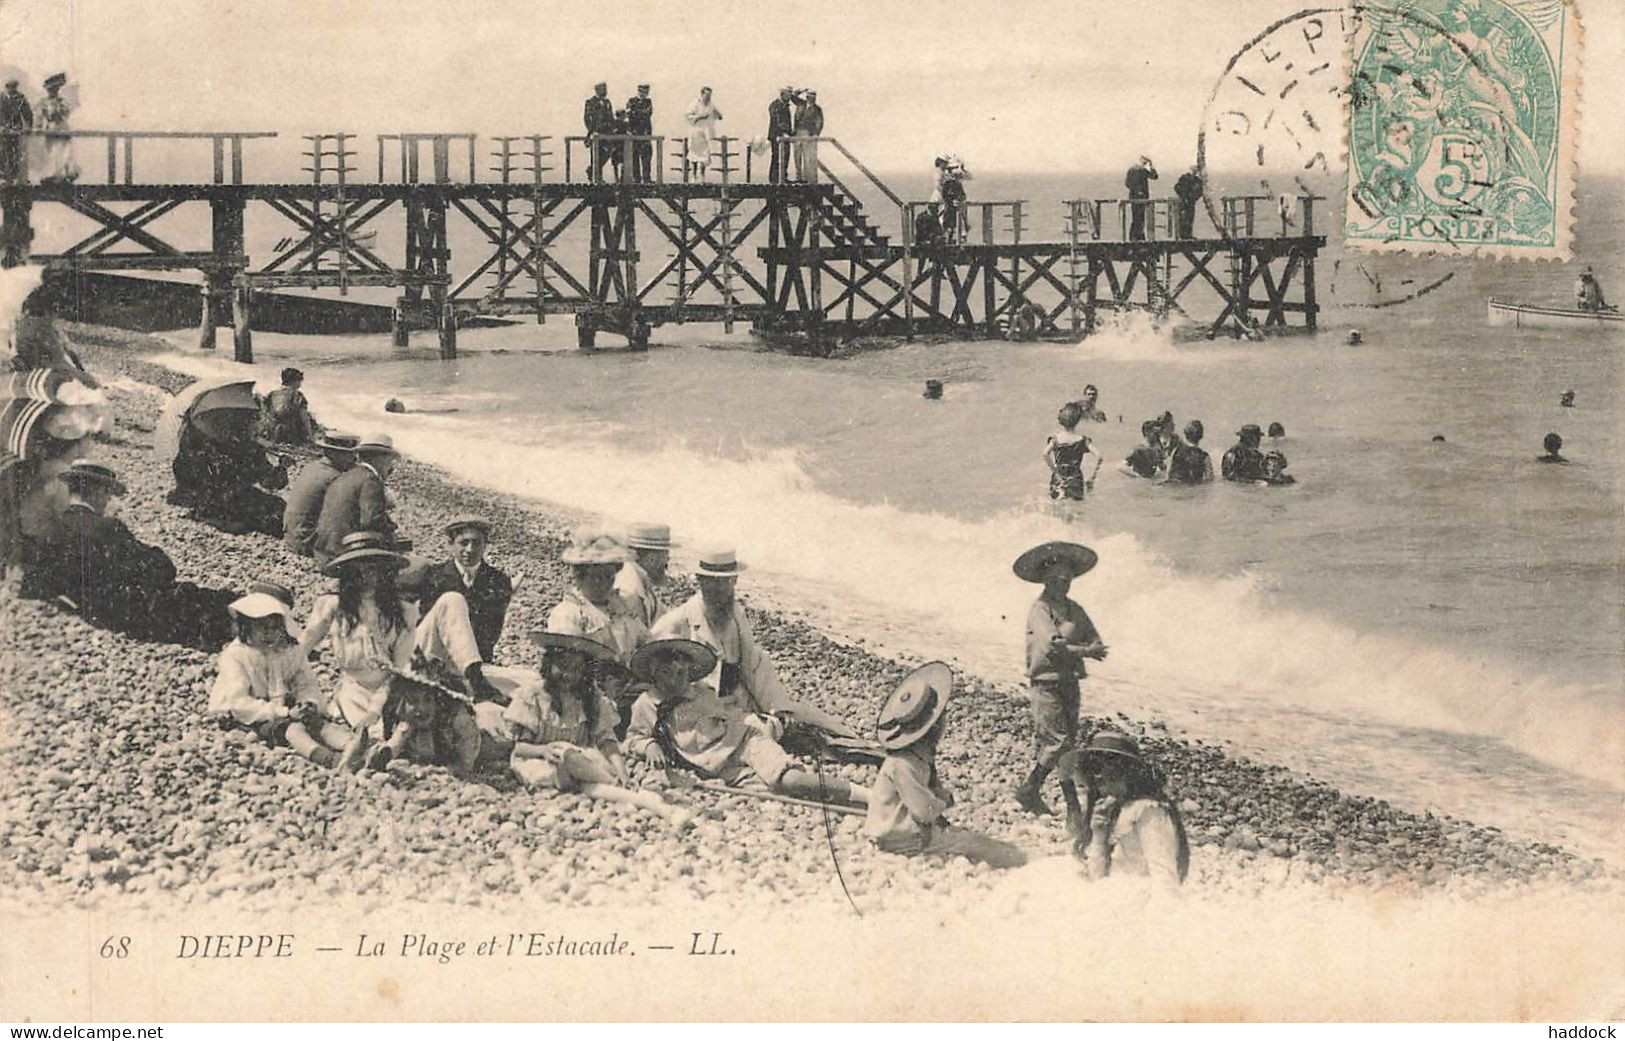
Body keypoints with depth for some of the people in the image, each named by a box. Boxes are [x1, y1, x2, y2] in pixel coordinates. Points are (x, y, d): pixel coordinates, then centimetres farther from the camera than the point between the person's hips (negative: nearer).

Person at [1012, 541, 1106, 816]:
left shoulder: (1074, 609, 13)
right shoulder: (1039, 610, -10)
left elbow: (1096, 642, 6)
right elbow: (1053, 647, -23)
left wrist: (1070, 648, -14)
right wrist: (1085, 651, -15)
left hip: (1069, 683, 7)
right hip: (1046, 684, -7)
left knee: (1068, 742, 9)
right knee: (1059, 741, -10)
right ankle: (1029, 791, 2)